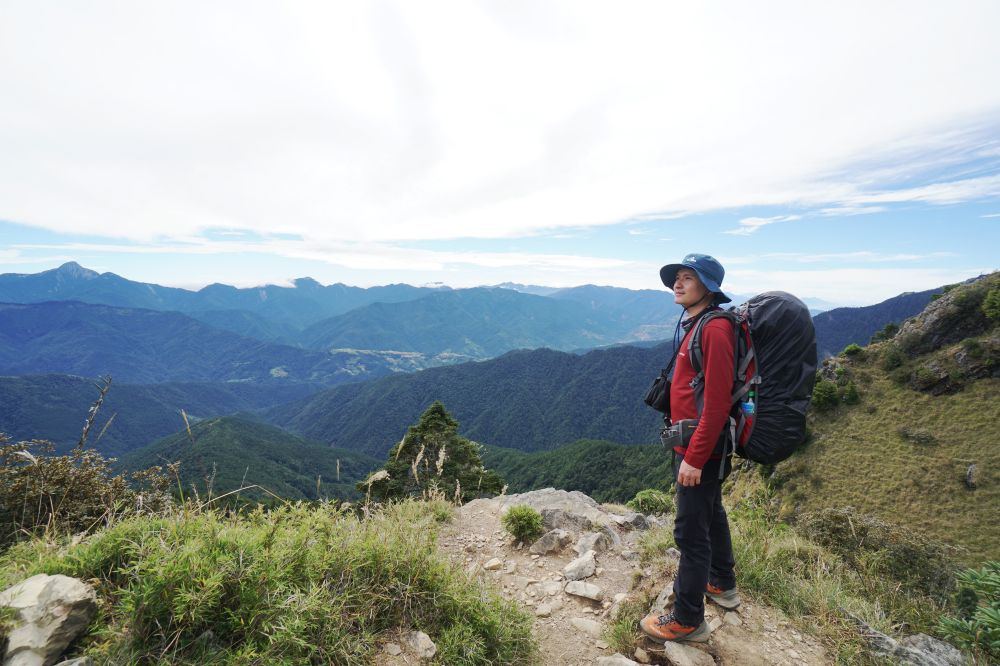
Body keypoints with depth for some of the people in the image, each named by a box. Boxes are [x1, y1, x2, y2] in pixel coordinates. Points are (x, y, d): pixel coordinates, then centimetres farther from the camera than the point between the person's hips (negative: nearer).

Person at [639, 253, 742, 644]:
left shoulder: (715, 328, -20)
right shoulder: (696, 325, 9)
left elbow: (716, 401, -24)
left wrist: (694, 457, -22)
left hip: (700, 450, -10)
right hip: (693, 445, 10)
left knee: (690, 531, 1)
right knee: (711, 513, 24)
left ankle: (688, 621, 17)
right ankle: (722, 585, 45)